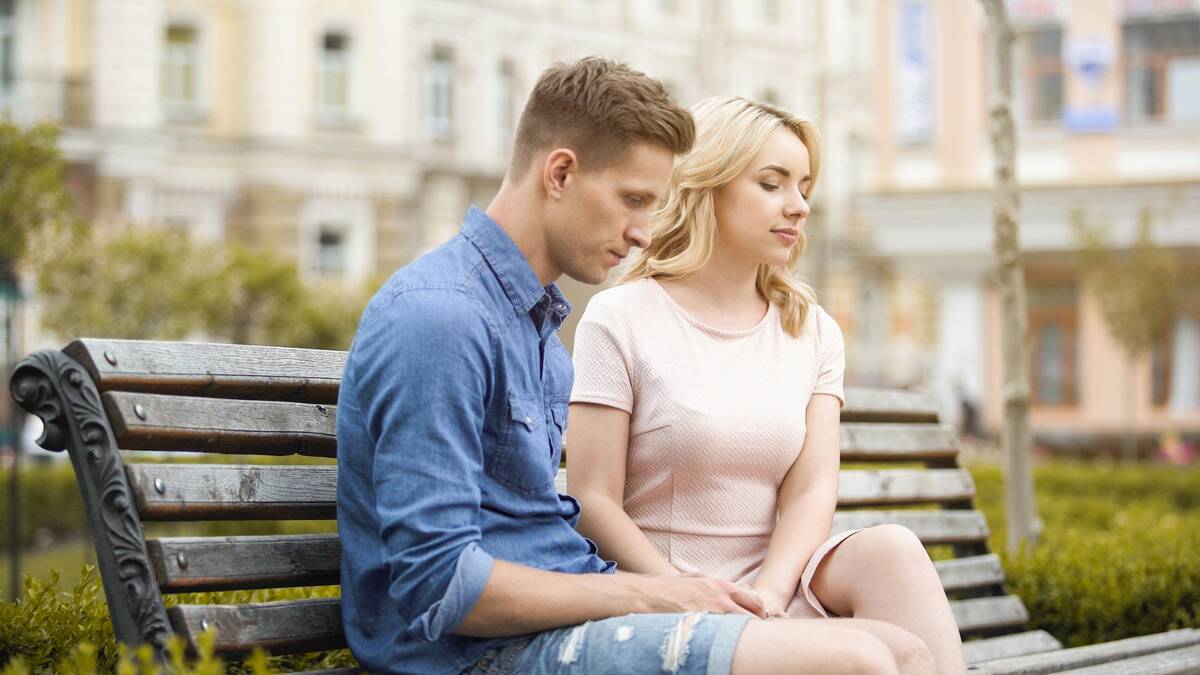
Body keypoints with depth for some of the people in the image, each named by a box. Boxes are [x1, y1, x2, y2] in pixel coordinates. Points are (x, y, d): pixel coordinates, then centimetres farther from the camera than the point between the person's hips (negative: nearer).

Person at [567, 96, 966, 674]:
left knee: (891, 548, -29)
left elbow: (812, 489, -1)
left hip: (778, 583, 5)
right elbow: (594, 501, -8)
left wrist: (768, 596, -21)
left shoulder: (813, 332, 13)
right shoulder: (621, 319, -1)